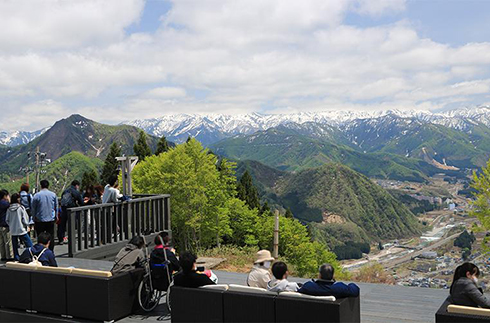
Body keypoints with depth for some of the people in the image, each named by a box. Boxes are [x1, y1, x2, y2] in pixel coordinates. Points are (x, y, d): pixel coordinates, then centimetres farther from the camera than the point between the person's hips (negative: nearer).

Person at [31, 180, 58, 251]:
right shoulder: (53, 195, 0)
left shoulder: (36, 195, -6)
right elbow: (56, 207, 9)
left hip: (40, 220, -1)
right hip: (51, 219, 2)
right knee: (51, 237, 6)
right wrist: (55, 217, 20)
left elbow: (33, 209, 0)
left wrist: (34, 218, 11)